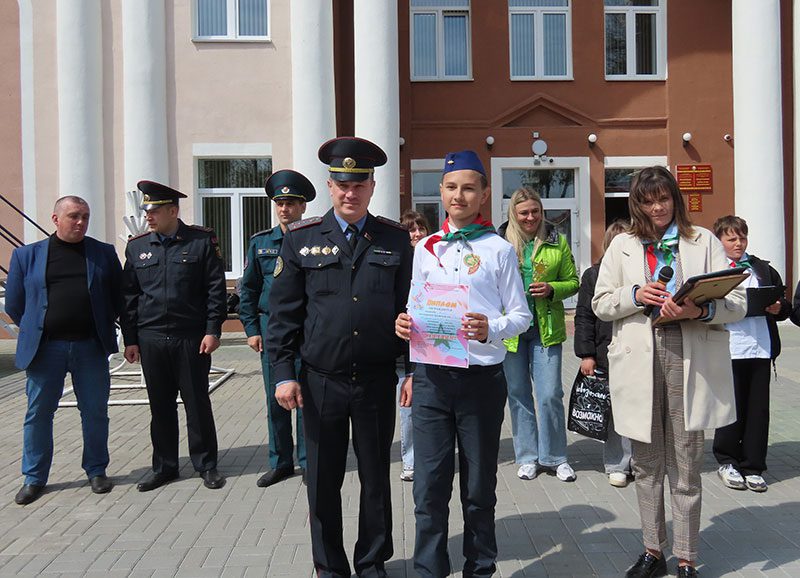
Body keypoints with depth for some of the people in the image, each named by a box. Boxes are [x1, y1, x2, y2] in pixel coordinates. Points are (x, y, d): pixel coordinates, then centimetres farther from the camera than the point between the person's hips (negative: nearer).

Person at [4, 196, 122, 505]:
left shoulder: (104, 253, 5)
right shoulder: (26, 255, 4)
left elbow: (118, 297, 10)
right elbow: (13, 304, 10)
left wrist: (102, 328, 6)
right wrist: (36, 330, 9)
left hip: (91, 348, 0)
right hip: (45, 349, 0)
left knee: (95, 412, 7)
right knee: (38, 414, 8)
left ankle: (96, 470, 23)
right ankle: (34, 478, 22)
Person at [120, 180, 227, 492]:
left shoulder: (202, 241, -2)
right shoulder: (137, 246, 7)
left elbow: (216, 289, -3)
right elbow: (129, 295, 9)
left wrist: (213, 330, -9)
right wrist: (130, 339, 6)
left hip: (192, 338, -3)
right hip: (151, 338, 3)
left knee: (197, 403, 5)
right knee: (160, 405, 11)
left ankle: (206, 464, 19)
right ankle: (164, 466, 24)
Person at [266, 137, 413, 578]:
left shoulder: (395, 239, 3)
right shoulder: (301, 239, 1)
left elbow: (408, 308, 5)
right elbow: (283, 312, 1)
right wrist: (283, 373, -5)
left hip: (377, 381, 1)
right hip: (320, 382, 0)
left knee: (376, 478, 13)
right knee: (323, 481, 11)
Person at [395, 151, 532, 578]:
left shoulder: (498, 249, 1)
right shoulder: (425, 249, 10)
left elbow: (521, 315, 0)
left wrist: (490, 329, -19)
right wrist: (405, 325, -4)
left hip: (482, 377, -2)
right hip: (431, 376, 2)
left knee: (479, 486, 11)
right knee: (429, 486, 4)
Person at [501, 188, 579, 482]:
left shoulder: (557, 242, 3)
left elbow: (572, 282, 7)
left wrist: (552, 289, -11)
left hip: (546, 328, 0)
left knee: (550, 395, -1)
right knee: (518, 395, 9)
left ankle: (555, 457, 17)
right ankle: (527, 457, 23)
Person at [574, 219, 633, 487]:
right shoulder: (593, 275, 4)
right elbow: (584, 317, 2)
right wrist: (586, 354, -4)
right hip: (608, 356, -1)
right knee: (614, 411, 5)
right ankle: (617, 465, 17)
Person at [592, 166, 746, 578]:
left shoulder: (704, 241, 7)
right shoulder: (622, 245, 12)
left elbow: (738, 303, 1)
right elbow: (600, 304, 9)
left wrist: (700, 310, -19)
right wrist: (635, 295, -10)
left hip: (690, 360, -1)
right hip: (639, 361, 2)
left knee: (686, 468, 4)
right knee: (646, 464, 11)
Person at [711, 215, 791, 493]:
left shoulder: (763, 269, 15)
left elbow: (785, 305, 18)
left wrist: (779, 308, -4)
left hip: (761, 348, 4)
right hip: (727, 352, -4)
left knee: (758, 408, 7)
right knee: (731, 407, 4)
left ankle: (753, 467, 18)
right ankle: (727, 462, 22)